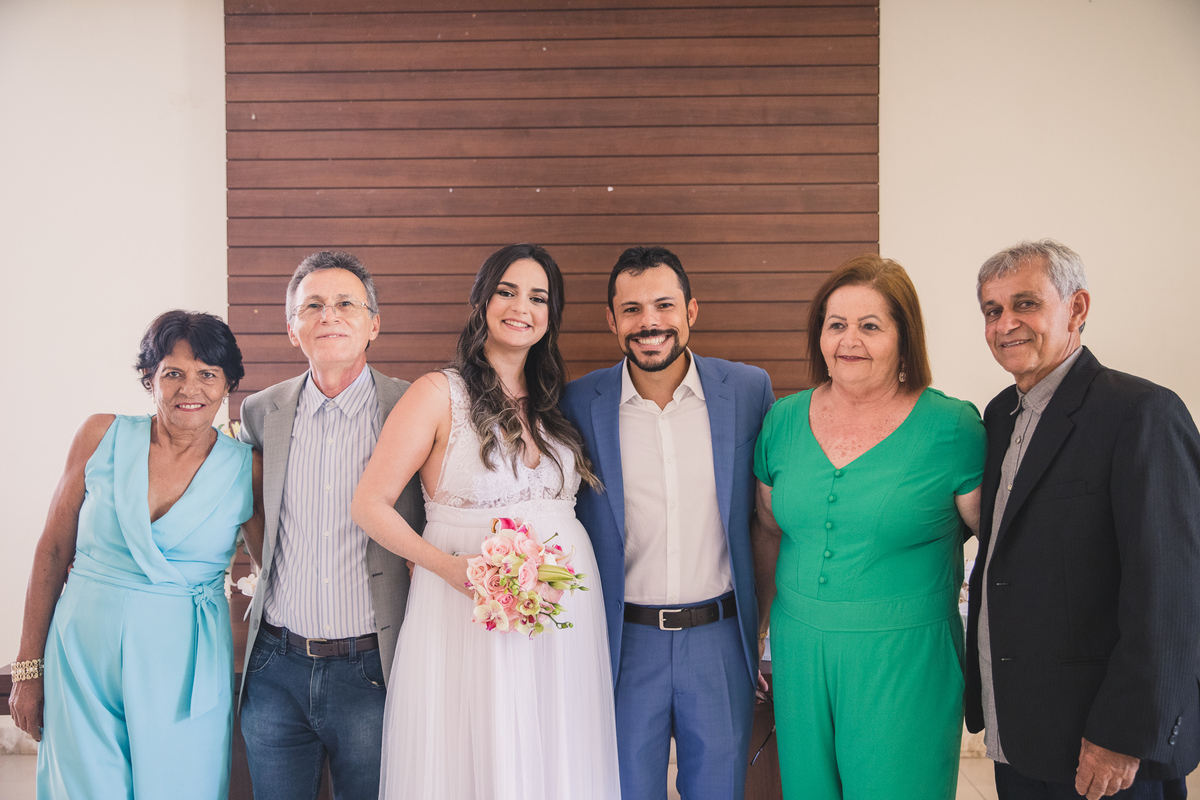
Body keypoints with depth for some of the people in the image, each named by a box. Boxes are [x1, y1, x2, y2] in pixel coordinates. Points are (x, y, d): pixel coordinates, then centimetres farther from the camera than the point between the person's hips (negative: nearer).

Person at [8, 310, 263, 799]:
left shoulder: (246, 469, -3)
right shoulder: (102, 436, -2)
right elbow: (53, 549, 3)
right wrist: (28, 668, 4)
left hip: (185, 669, 0)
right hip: (83, 654, 1)